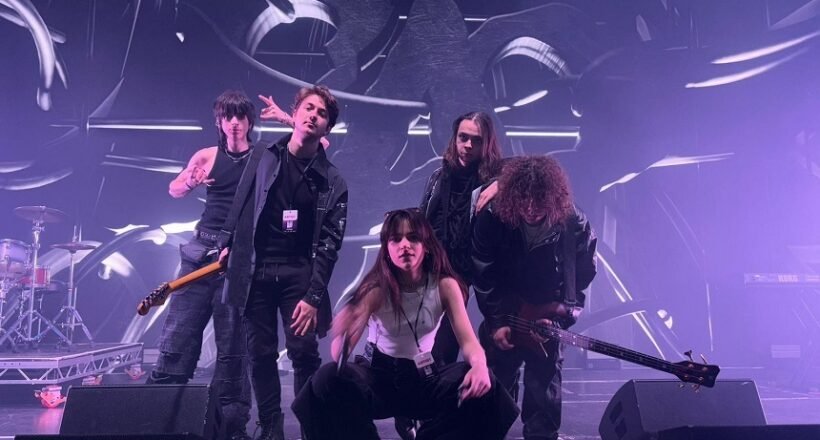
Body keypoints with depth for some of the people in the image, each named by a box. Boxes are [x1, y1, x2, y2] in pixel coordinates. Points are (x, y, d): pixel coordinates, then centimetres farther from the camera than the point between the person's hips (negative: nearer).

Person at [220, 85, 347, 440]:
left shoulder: (331, 181, 0)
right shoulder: (262, 159, 3)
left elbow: (329, 244, -4)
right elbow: (240, 206, 14)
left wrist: (313, 295, -11)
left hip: (299, 274, -1)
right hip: (255, 271, 1)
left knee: (305, 354, -5)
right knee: (261, 355, 5)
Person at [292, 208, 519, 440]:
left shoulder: (445, 285, -10)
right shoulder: (376, 288, -15)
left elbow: (468, 341, -15)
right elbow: (339, 355, -21)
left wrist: (479, 365, -40)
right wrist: (344, 329, -46)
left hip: (424, 377, 2)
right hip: (378, 373, -1)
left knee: (481, 383, -27)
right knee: (329, 378, -32)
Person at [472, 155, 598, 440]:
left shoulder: (574, 227, -16)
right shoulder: (491, 219, -16)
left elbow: (581, 280, -3)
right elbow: (483, 278, -8)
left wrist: (559, 319, -9)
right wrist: (497, 321, -9)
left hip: (547, 321, 0)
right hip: (501, 318, 1)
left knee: (544, 397, 2)